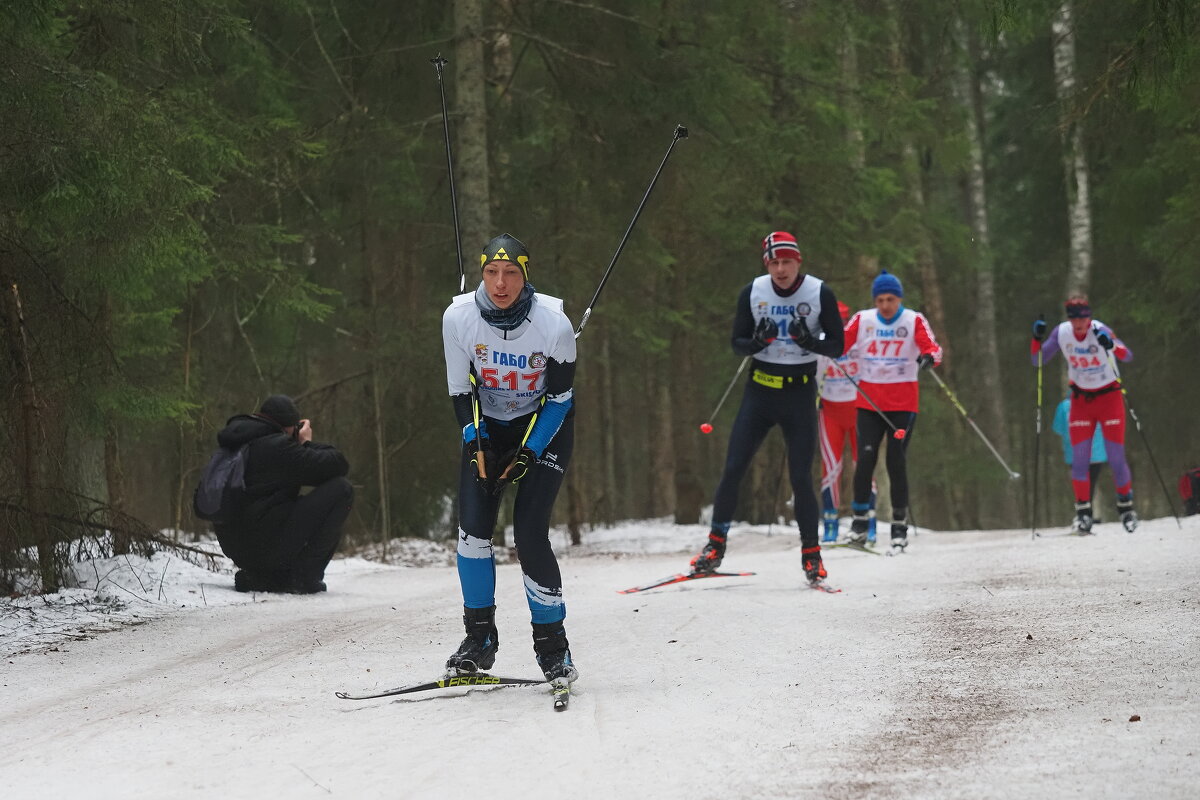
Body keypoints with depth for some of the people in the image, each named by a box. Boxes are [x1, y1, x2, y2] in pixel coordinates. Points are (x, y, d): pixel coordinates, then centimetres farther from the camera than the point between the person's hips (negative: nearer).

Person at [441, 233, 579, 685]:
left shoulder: (554, 325, -24)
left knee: (529, 534, -15)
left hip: (543, 427, -3)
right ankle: (479, 637, 0)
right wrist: (477, 444, -15)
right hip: (487, 426, 3)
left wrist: (528, 454, -18)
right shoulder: (458, 317, -18)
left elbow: (559, 398, -12)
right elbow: (460, 390, -5)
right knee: (473, 525, -13)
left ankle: (552, 644, -1)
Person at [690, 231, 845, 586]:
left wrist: (810, 341, -24)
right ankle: (716, 546, 8)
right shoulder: (752, 292, -3)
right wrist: (757, 342, -19)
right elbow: (737, 342, 4)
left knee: (801, 477, -3)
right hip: (759, 390, 2)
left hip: (800, 394, -2)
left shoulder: (820, 294, -8)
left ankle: (811, 555, 10)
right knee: (733, 470, -2)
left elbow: (836, 346, -3)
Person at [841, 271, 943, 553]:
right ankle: (860, 521, 1)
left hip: (903, 401, -1)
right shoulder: (862, 320, 3)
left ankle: (900, 526, 7)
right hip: (869, 400, 1)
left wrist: (929, 357, -37)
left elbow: (933, 348, -13)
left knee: (897, 461, -4)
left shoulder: (914, 321, -2)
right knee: (866, 458, -10)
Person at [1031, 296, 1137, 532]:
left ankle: (1126, 504, 15)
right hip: (1080, 399, 3)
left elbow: (1128, 356, -31)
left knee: (1115, 456, -3)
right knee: (1079, 457, -4)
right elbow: (1038, 360, -2)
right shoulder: (1061, 332, -9)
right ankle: (1083, 509, 5)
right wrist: (1037, 338, -19)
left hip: (1109, 397, -3)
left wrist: (1111, 345, -51)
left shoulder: (1100, 331, -20)